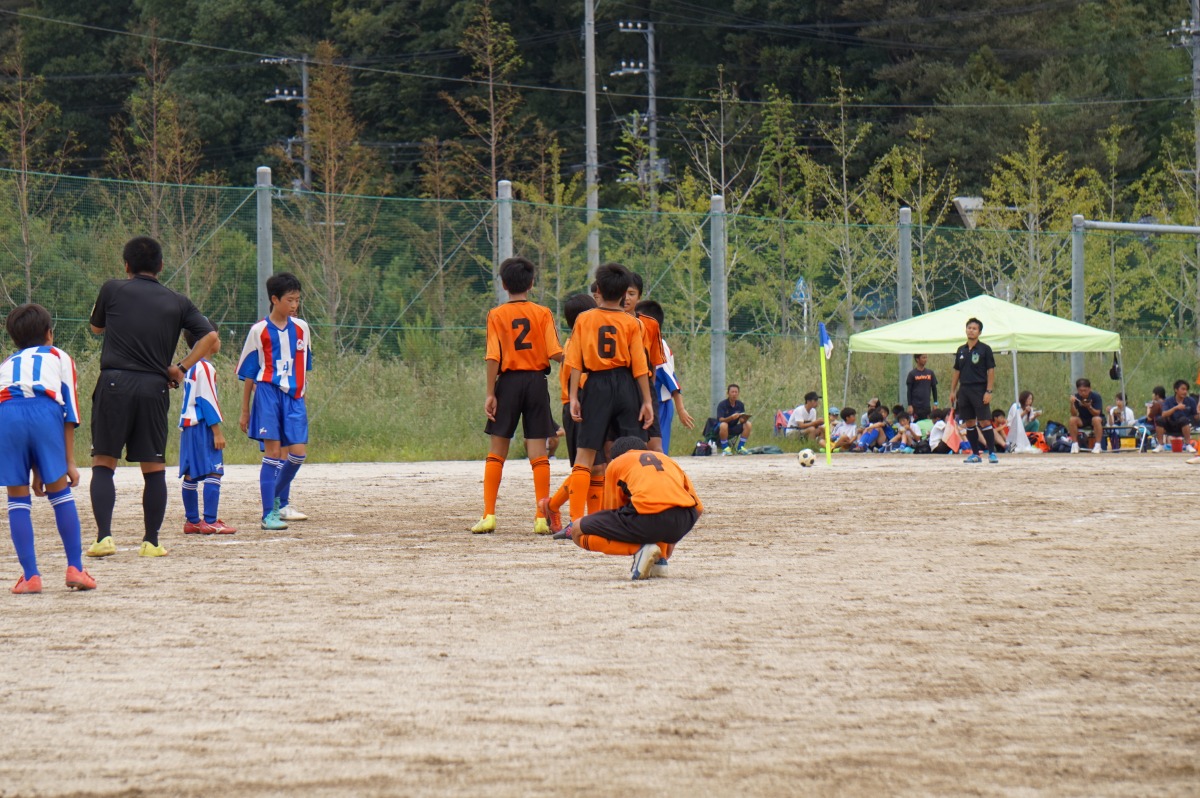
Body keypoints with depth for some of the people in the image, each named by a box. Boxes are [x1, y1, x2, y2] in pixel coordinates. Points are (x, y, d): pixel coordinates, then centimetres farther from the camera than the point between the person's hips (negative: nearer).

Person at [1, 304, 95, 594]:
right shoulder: (59, 358, 30)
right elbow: (70, 411, 18)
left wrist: (35, 471, 39)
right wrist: (70, 462, 17)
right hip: (45, 410, -2)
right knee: (60, 491, 11)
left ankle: (30, 576, 5)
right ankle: (75, 569, 8)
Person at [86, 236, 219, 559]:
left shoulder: (113, 290, 6)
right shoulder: (177, 302, 11)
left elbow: (96, 327, 24)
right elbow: (212, 339, 2)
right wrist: (181, 368, 9)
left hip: (114, 383, -1)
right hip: (155, 387, 2)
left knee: (103, 464, 3)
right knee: (154, 468, 9)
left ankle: (104, 535, -11)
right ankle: (151, 542, 9)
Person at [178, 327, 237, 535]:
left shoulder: (190, 367, 16)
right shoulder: (205, 368, -12)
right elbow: (207, 401, -16)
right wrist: (217, 431, -15)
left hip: (187, 425, 10)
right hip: (202, 426, -10)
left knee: (191, 474, 11)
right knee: (214, 472, -11)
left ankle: (192, 521, 14)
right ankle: (209, 522, -17)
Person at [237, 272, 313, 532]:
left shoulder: (301, 328, 9)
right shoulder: (259, 331, -2)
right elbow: (248, 373, 3)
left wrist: (302, 397, 21)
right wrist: (244, 411, 5)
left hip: (293, 397, 4)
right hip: (268, 394, -4)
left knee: (298, 452, -2)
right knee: (273, 451, -9)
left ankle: (280, 500, 23)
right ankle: (268, 513, -6)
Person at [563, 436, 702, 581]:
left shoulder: (616, 463, 26)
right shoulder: (668, 460, 34)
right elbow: (698, 509, 33)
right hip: (684, 523, 5)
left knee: (577, 532, 15)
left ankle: (640, 549, -4)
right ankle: (660, 560, 21)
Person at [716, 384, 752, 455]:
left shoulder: (740, 404, -1)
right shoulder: (722, 404, -15)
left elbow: (742, 420, -5)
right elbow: (721, 420, -25)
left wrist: (744, 419, -30)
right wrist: (731, 417, -43)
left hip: (733, 429, 4)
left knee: (747, 424, -19)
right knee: (723, 425, -38)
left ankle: (740, 447, -10)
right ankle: (725, 448, -22)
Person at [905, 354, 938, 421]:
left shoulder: (930, 373, 8)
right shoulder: (912, 374, -1)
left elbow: (934, 388, 13)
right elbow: (909, 391, -1)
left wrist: (935, 403, 8)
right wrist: (909, 405, -7)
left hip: (927, 405, 3)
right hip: (915, 406, -3)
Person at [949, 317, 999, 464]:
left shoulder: (984, 349, -3)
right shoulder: (961, 350, 12)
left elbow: (991, 371, -6)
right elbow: (957, 372, 18)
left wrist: (988, 391, -13)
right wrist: (953, 391, 11)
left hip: (979, 390, -5)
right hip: (964, 390, 5)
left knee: (985, 422, -10)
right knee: (969, 423, 6)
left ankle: (992, 453, -8)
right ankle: (975, 454, 12)